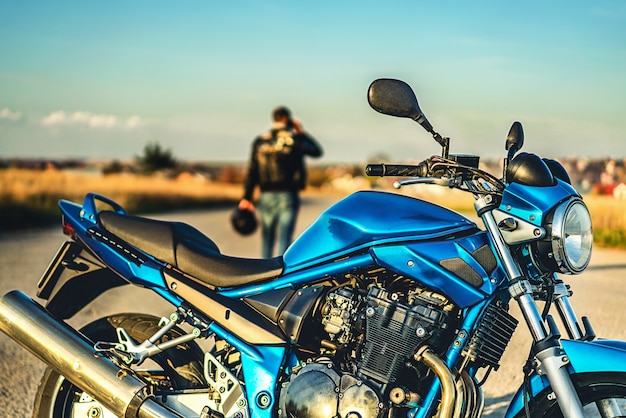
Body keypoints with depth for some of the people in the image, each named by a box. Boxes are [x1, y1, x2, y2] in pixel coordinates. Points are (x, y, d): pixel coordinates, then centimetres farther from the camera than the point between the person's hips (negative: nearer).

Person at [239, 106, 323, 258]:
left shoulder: (259, 141, 3)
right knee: (284, 239, -4)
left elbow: (252, 171, 3)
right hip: (288, 195, -3)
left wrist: (246, 198, 5)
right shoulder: (294, 139, -5)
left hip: (266, 196, 3)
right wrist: (301, 132, 17)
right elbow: (317, 151, 9)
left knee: (267, 239, 15)